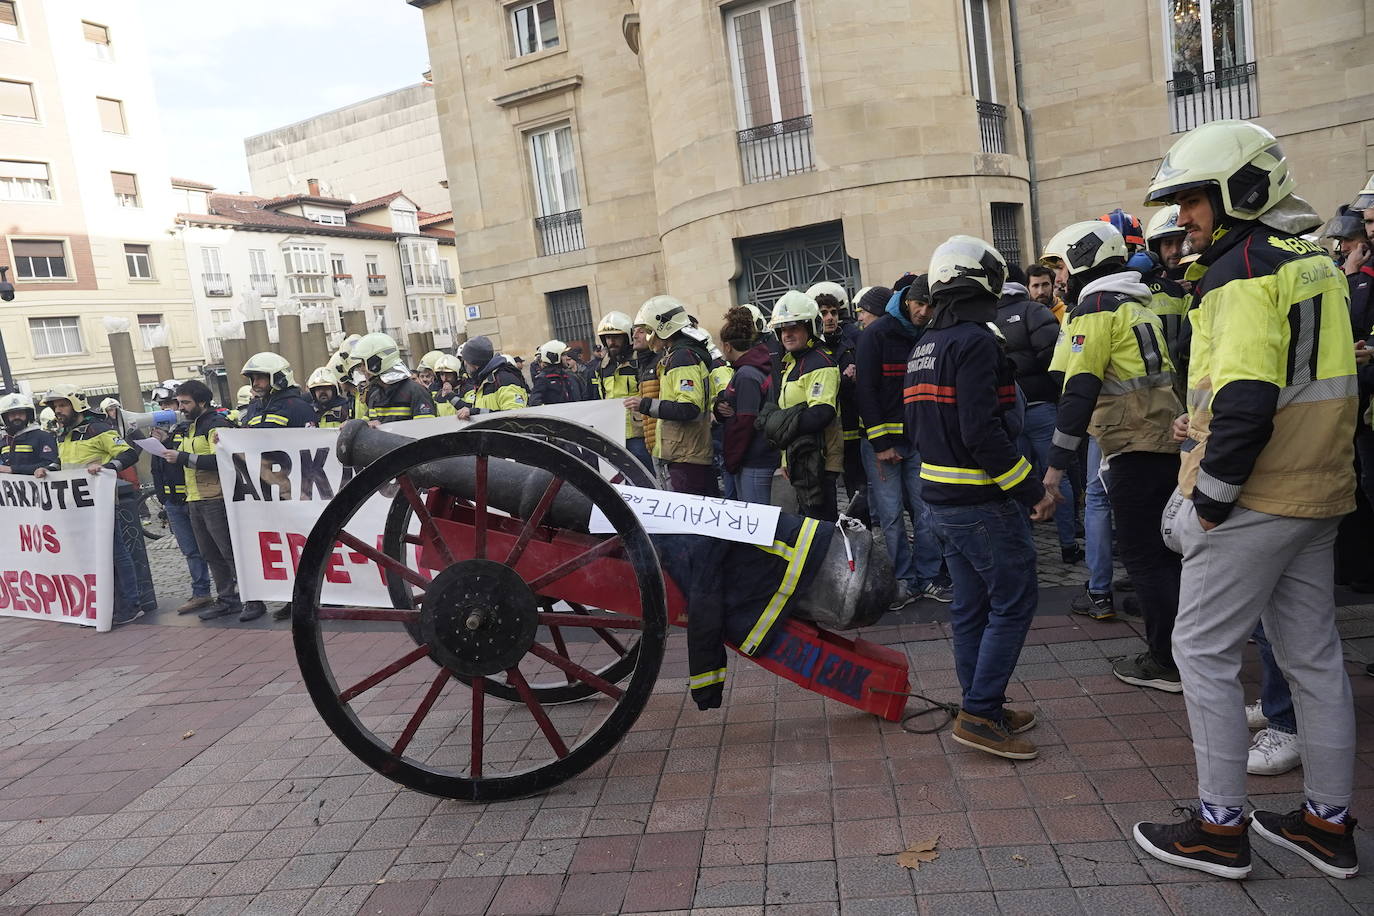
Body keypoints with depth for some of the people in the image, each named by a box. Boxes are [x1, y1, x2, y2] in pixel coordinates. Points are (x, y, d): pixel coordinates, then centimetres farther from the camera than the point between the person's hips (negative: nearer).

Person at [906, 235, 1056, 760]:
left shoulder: (923, 347, 13)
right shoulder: (975, 342, -16)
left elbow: (917, 423, 18)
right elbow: (983, 431, -24)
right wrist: (1033, 490, -19)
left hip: (941, 496, 9)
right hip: (982, 501, -9)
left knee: (972, 604, 15)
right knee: (1014, 602, 0)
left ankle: (981, 709, 25)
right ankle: (980, 714, 1)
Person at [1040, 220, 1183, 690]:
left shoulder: (1095, 308, -10)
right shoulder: (1137, 304, 18)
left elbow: (1079, 392, -19)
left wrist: (1055, 467, -19)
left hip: (1134, 449, -9)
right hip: (1167, 440, 9)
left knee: (1143, 557, 0)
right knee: (1166, 550, 17)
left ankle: (1166, 663, 8)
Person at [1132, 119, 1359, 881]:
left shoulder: (1243, 270, -15)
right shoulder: (1315, 264, 15)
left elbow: (1244, 402, -25)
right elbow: (1319, 381, 19)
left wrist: (1209, 501, -17)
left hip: (1252, 502, -9)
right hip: (1317, 495, 9)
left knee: (1204, 653, 2)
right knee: (1312, 654, 15)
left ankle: (1221, 827, 12)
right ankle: (1328, 824, 27)